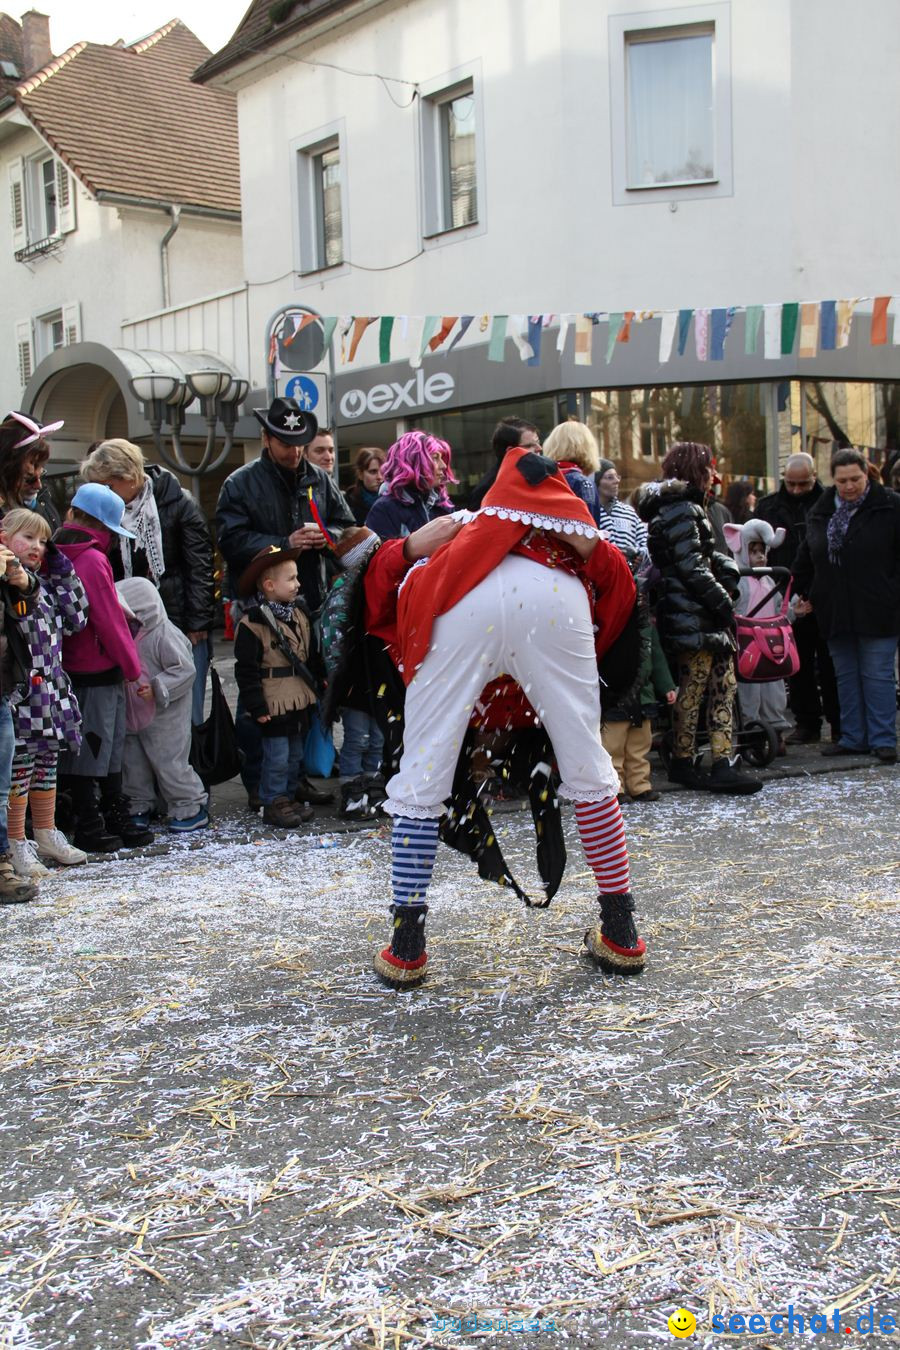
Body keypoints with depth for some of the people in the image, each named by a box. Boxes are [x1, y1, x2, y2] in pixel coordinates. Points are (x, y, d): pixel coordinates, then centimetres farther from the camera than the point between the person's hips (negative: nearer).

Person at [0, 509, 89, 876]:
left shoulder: (48, 582, 15)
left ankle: (47, 836, 29)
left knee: (47, 762, 17)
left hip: (51, 687, 8)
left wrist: (63, 573, 10)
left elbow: (77, 619, 13)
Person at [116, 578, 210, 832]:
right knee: (133, 761, 13)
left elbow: (185, 670, -21)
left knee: (168, 762, -3)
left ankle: (191, 809, 9)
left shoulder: (165, 635, -20)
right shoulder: (130, 633, 5)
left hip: (165, 716, -8)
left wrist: (156, 689, -25)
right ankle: (140, 806, 27)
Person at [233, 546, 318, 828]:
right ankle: (274, 803, 12)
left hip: (299, 701, 8)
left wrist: (316, 684, 18)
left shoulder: (299, 614, 8)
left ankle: (288, 797, 28)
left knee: (295, 755, 16)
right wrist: (257, 707, -17)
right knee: (277, 757, -1)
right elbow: (246, 670, -16)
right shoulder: (252, 624, -17)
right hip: (274, 706, -8)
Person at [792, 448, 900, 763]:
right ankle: (853, 738, 18)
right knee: (846, 676, 10)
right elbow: (806, 557, 20)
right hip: (836, 612, 5)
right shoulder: (820, 512, 10)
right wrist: (803, 592, 17)